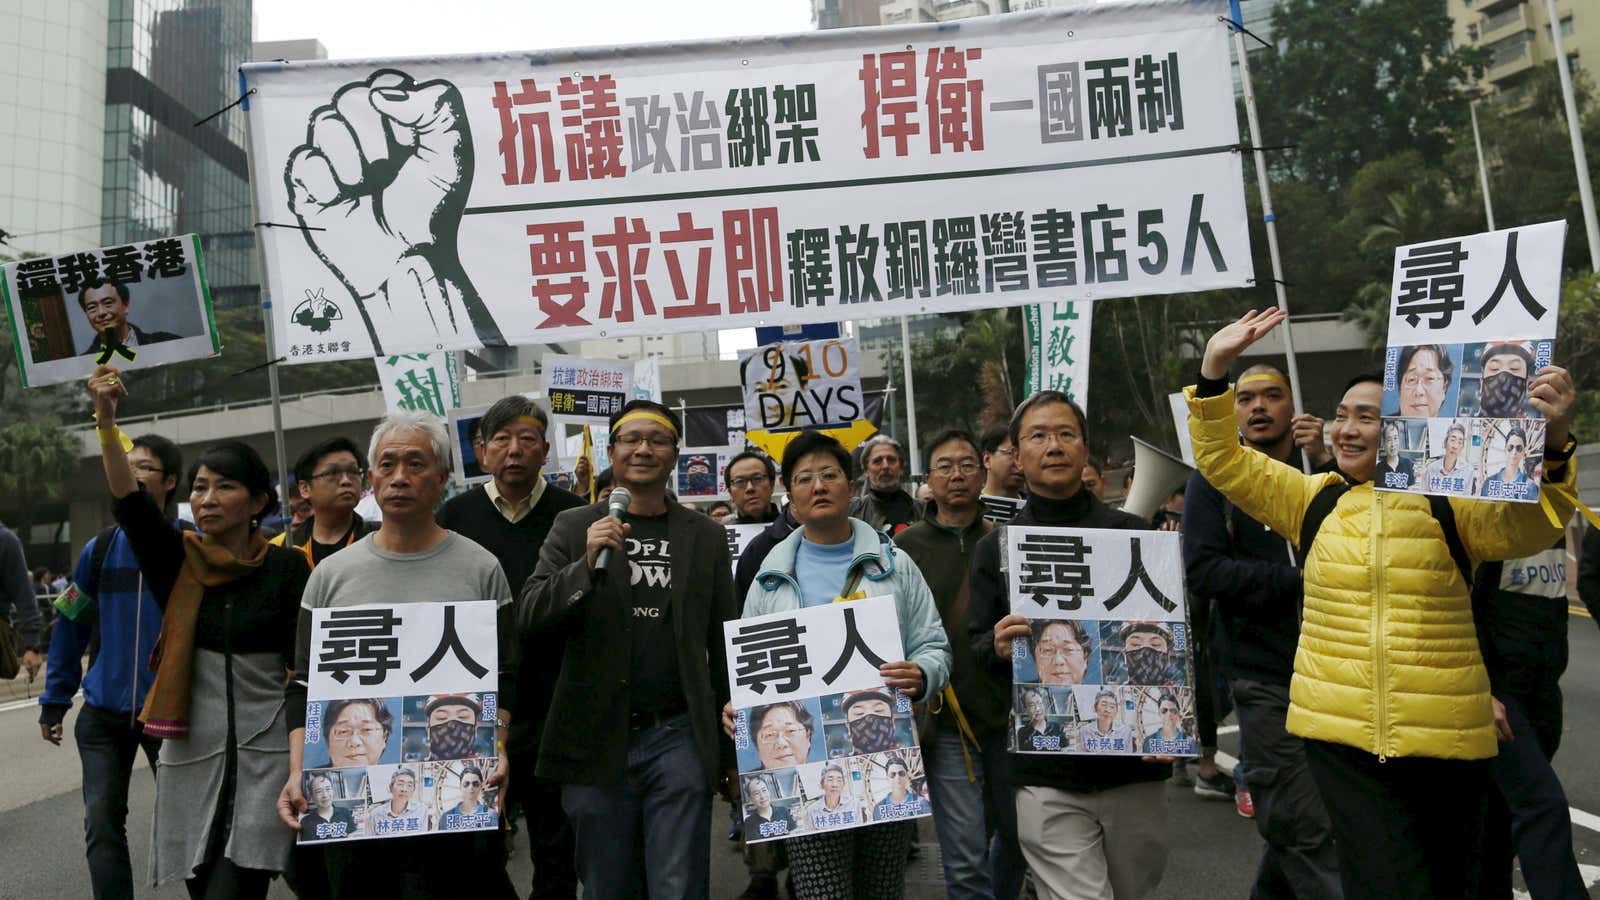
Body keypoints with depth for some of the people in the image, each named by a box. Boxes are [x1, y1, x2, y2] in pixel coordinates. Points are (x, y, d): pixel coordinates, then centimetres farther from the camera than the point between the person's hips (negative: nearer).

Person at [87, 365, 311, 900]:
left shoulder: (286, 566, -2)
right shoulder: (177, 562, 2)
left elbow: (305, 663, -2)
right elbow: (129, 503, -15)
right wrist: (106, 418, -28)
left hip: (265, 754, -3)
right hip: (190, 752, 3)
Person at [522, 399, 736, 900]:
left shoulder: (706, 537, 6)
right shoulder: (573, 528, 5)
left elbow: (724, 649, 8)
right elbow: (532, 619, -3)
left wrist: (732, 753, 8)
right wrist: (587, 563, -19)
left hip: (679, 738, 0)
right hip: (597, 741, 1)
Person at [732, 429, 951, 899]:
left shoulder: (894, 564, 7)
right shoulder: (771, 578, 9)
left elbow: (934, 646, 6)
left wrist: (921, 676, -16)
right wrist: (736, 707, -7)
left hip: (888, 753, 1)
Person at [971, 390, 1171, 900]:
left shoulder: (1133, 534, 5)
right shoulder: (996, 548, 4)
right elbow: (977, 647, 3)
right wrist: (998, 647, -19)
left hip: (1135, 761, 2)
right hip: (1048, 771, -1)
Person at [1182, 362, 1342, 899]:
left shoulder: (1318, 468, 8)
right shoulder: (1217, 478, -1)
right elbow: (1202, 570, -12)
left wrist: (1325, 463, -15)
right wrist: (1299, 578, -16)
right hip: (1265, 674, -4)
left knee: (1293, 818, 16)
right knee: (1306, 827, -5)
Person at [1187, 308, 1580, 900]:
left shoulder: (1450, 506, -5)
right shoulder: (1314, 501, 4)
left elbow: (1530, 527, -21)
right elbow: (1222, 461, 1)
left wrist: (1553, 446, -39)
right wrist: (1214, 368, -9)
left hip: (1444, 740, 0)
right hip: (1341, 734, 1)